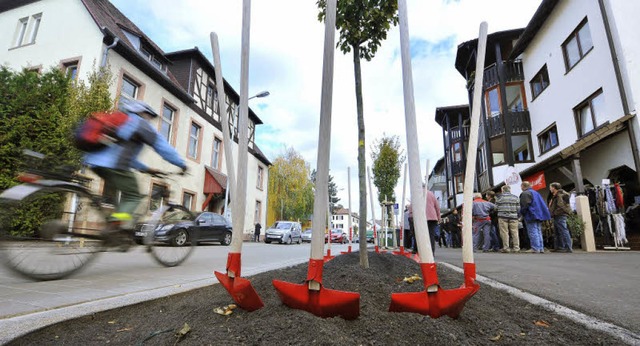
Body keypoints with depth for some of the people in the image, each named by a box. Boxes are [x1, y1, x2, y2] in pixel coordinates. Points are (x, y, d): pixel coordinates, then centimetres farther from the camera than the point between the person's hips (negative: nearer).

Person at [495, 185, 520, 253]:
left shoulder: (499, 197, 0)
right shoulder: (515, 197, 9)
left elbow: (496, 207, 2)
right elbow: (518, 208, 8)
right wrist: (517, 215, 21)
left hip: (503, 217, -3)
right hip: (513, 217, 3)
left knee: (504, 232, -1)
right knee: (514, 232, 7)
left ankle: (506, 247, 0)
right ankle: (516, 247, 9)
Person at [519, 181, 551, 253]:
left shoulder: (525, 193, -10)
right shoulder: (535, 192, 20)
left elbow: (525, 205, -19)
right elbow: (542, 204, 23)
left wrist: (522, 212, -6)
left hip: (531, 215, -9)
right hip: (539, 215, 9)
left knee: (533, 232, -9)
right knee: (538, 231, 12)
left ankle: (535, 248, -11)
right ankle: (541, 248, 13)